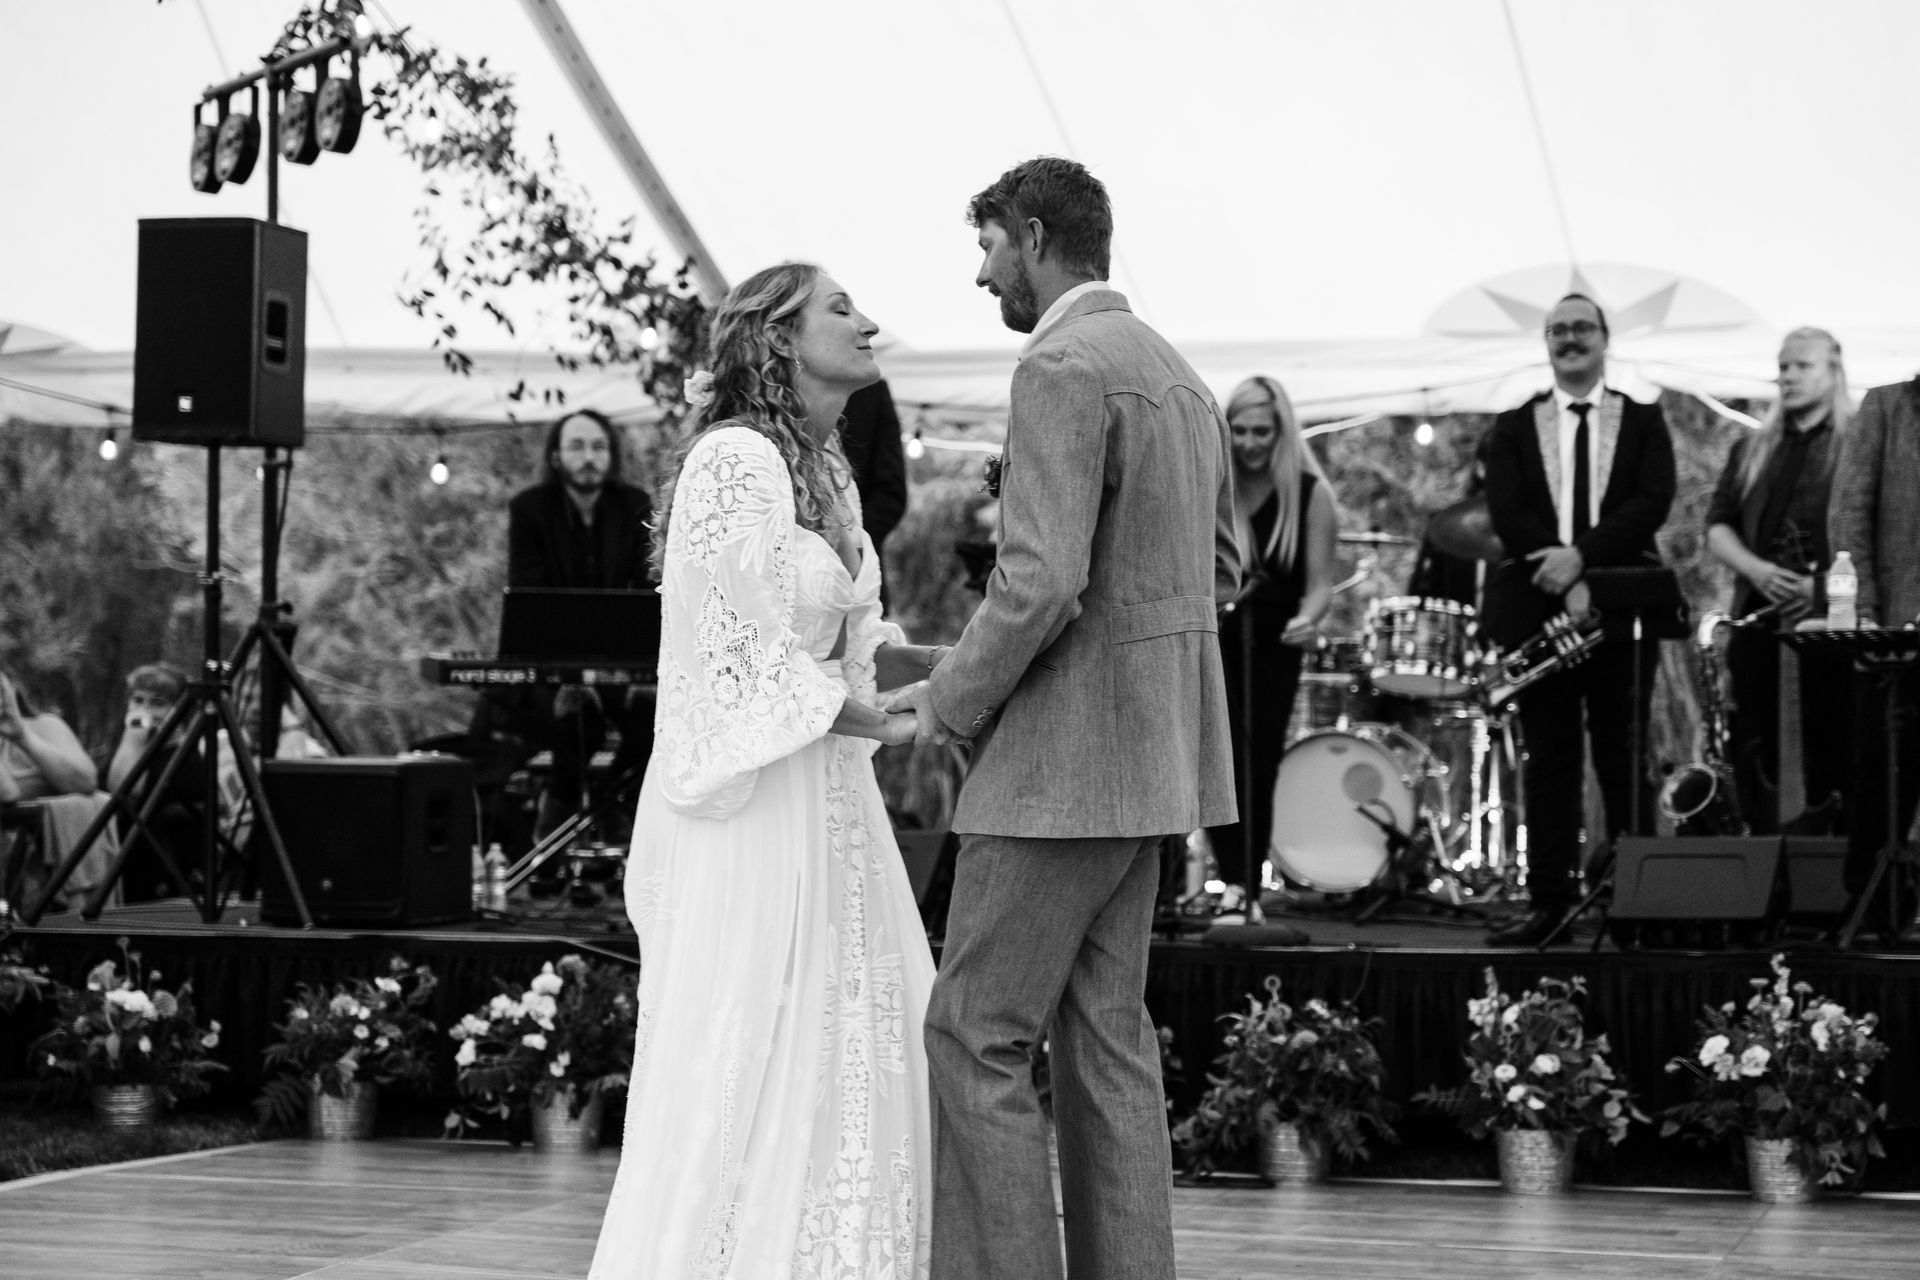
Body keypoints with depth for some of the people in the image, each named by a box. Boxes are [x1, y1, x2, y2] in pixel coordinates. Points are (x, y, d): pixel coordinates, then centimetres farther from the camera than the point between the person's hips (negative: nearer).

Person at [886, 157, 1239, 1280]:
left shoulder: (1062, 366, -15)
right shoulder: (1178, 376, 15)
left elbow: (1042, 578, -23)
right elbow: (1221, 571, 22)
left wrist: (949, 703, -10)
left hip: (1063, 755, -10)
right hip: (1148, 753, 10)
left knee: (978, 1037, -5)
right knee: (1105, 1032, 11)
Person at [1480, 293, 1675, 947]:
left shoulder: (1643, 421, 9)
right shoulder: (1514, 427, 12)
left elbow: (1653, 502, -5)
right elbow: (1507, 513, -2)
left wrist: (1582, 555, -18)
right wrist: (1566, 581, -15)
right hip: (1538, 608, 1)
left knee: (1624, 758, -1)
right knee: (1549, 759, 2)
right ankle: (1548, 901, 3)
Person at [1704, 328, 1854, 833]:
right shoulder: (1750, 451, 19)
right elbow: (1717, 527, 14)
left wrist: (1824, 584, -16)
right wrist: (1757, 570, -6)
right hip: (1758, 617, 4)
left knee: (1832, 750, -9)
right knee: (1754, 752, 0)